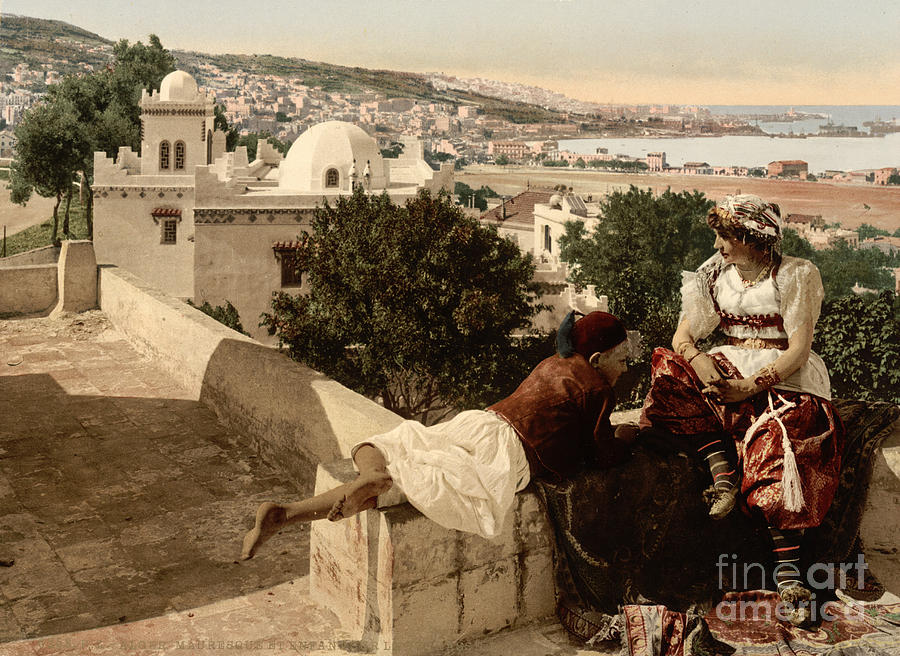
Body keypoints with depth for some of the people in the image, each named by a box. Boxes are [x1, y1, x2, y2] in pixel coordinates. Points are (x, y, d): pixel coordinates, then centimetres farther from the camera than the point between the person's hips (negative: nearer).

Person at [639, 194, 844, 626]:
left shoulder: (797, 275, -3)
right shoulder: (715, 276, 10)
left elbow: (798, 350, -10)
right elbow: (682, 337, 6)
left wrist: (751, 386, -23)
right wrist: (697, 358, -18)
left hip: (783, 377, -4)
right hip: (728, 371, 4)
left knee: (778, 439, -34)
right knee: (669, 369, -24)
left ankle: (787, 570, -32)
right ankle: (722, 471, -31)